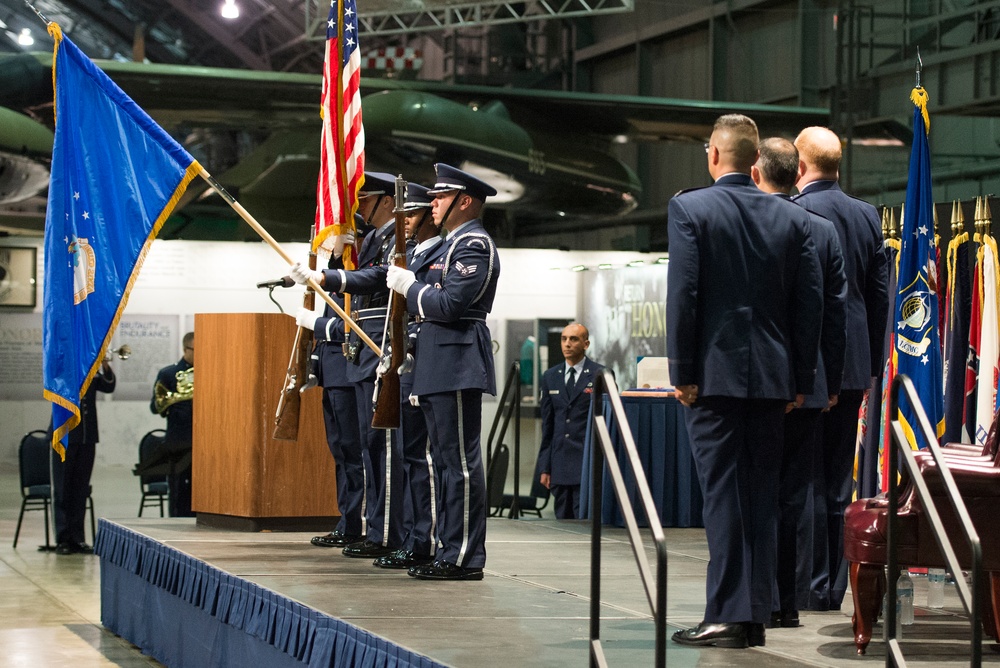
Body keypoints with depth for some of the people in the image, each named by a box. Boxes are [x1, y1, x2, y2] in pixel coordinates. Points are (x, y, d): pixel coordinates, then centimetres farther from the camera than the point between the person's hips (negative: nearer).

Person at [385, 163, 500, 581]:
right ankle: (450, 550, 16)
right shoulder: (451, 244, 21)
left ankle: (465, 558, -8)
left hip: (458, 365, -11)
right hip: (440, 364, 11)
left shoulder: (474, 245, -11)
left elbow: (449, 304, -20)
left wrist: (408, 284, -8)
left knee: (460, 461, -9)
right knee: (448, 461, 12)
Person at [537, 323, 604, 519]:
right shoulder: (550, 377, 13)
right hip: (559, 464, 5)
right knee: (563, 519, 6)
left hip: (588, 464, -5)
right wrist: (544, 467, 10)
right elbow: (547, 426, 14)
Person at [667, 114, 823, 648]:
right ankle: (756, 615, 10)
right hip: (772, 377, 4)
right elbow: (809, 303, 6)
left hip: (715, 373, -4)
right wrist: (800, 379, 11)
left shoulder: (689, 209, -5)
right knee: (762, 494, 8)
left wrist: (683, 373, -6)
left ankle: (728, 615, -6)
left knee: (722, 491, -3)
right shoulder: (792, 218, 6)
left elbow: (682, 294, -10)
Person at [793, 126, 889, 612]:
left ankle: (812, 586, -2)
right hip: (853, 365, 6)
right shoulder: (868, 216, 8)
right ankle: (835, 585, 15)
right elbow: (880, 293, 11)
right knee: (839, 477, 11)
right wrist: (873, 362, 17)